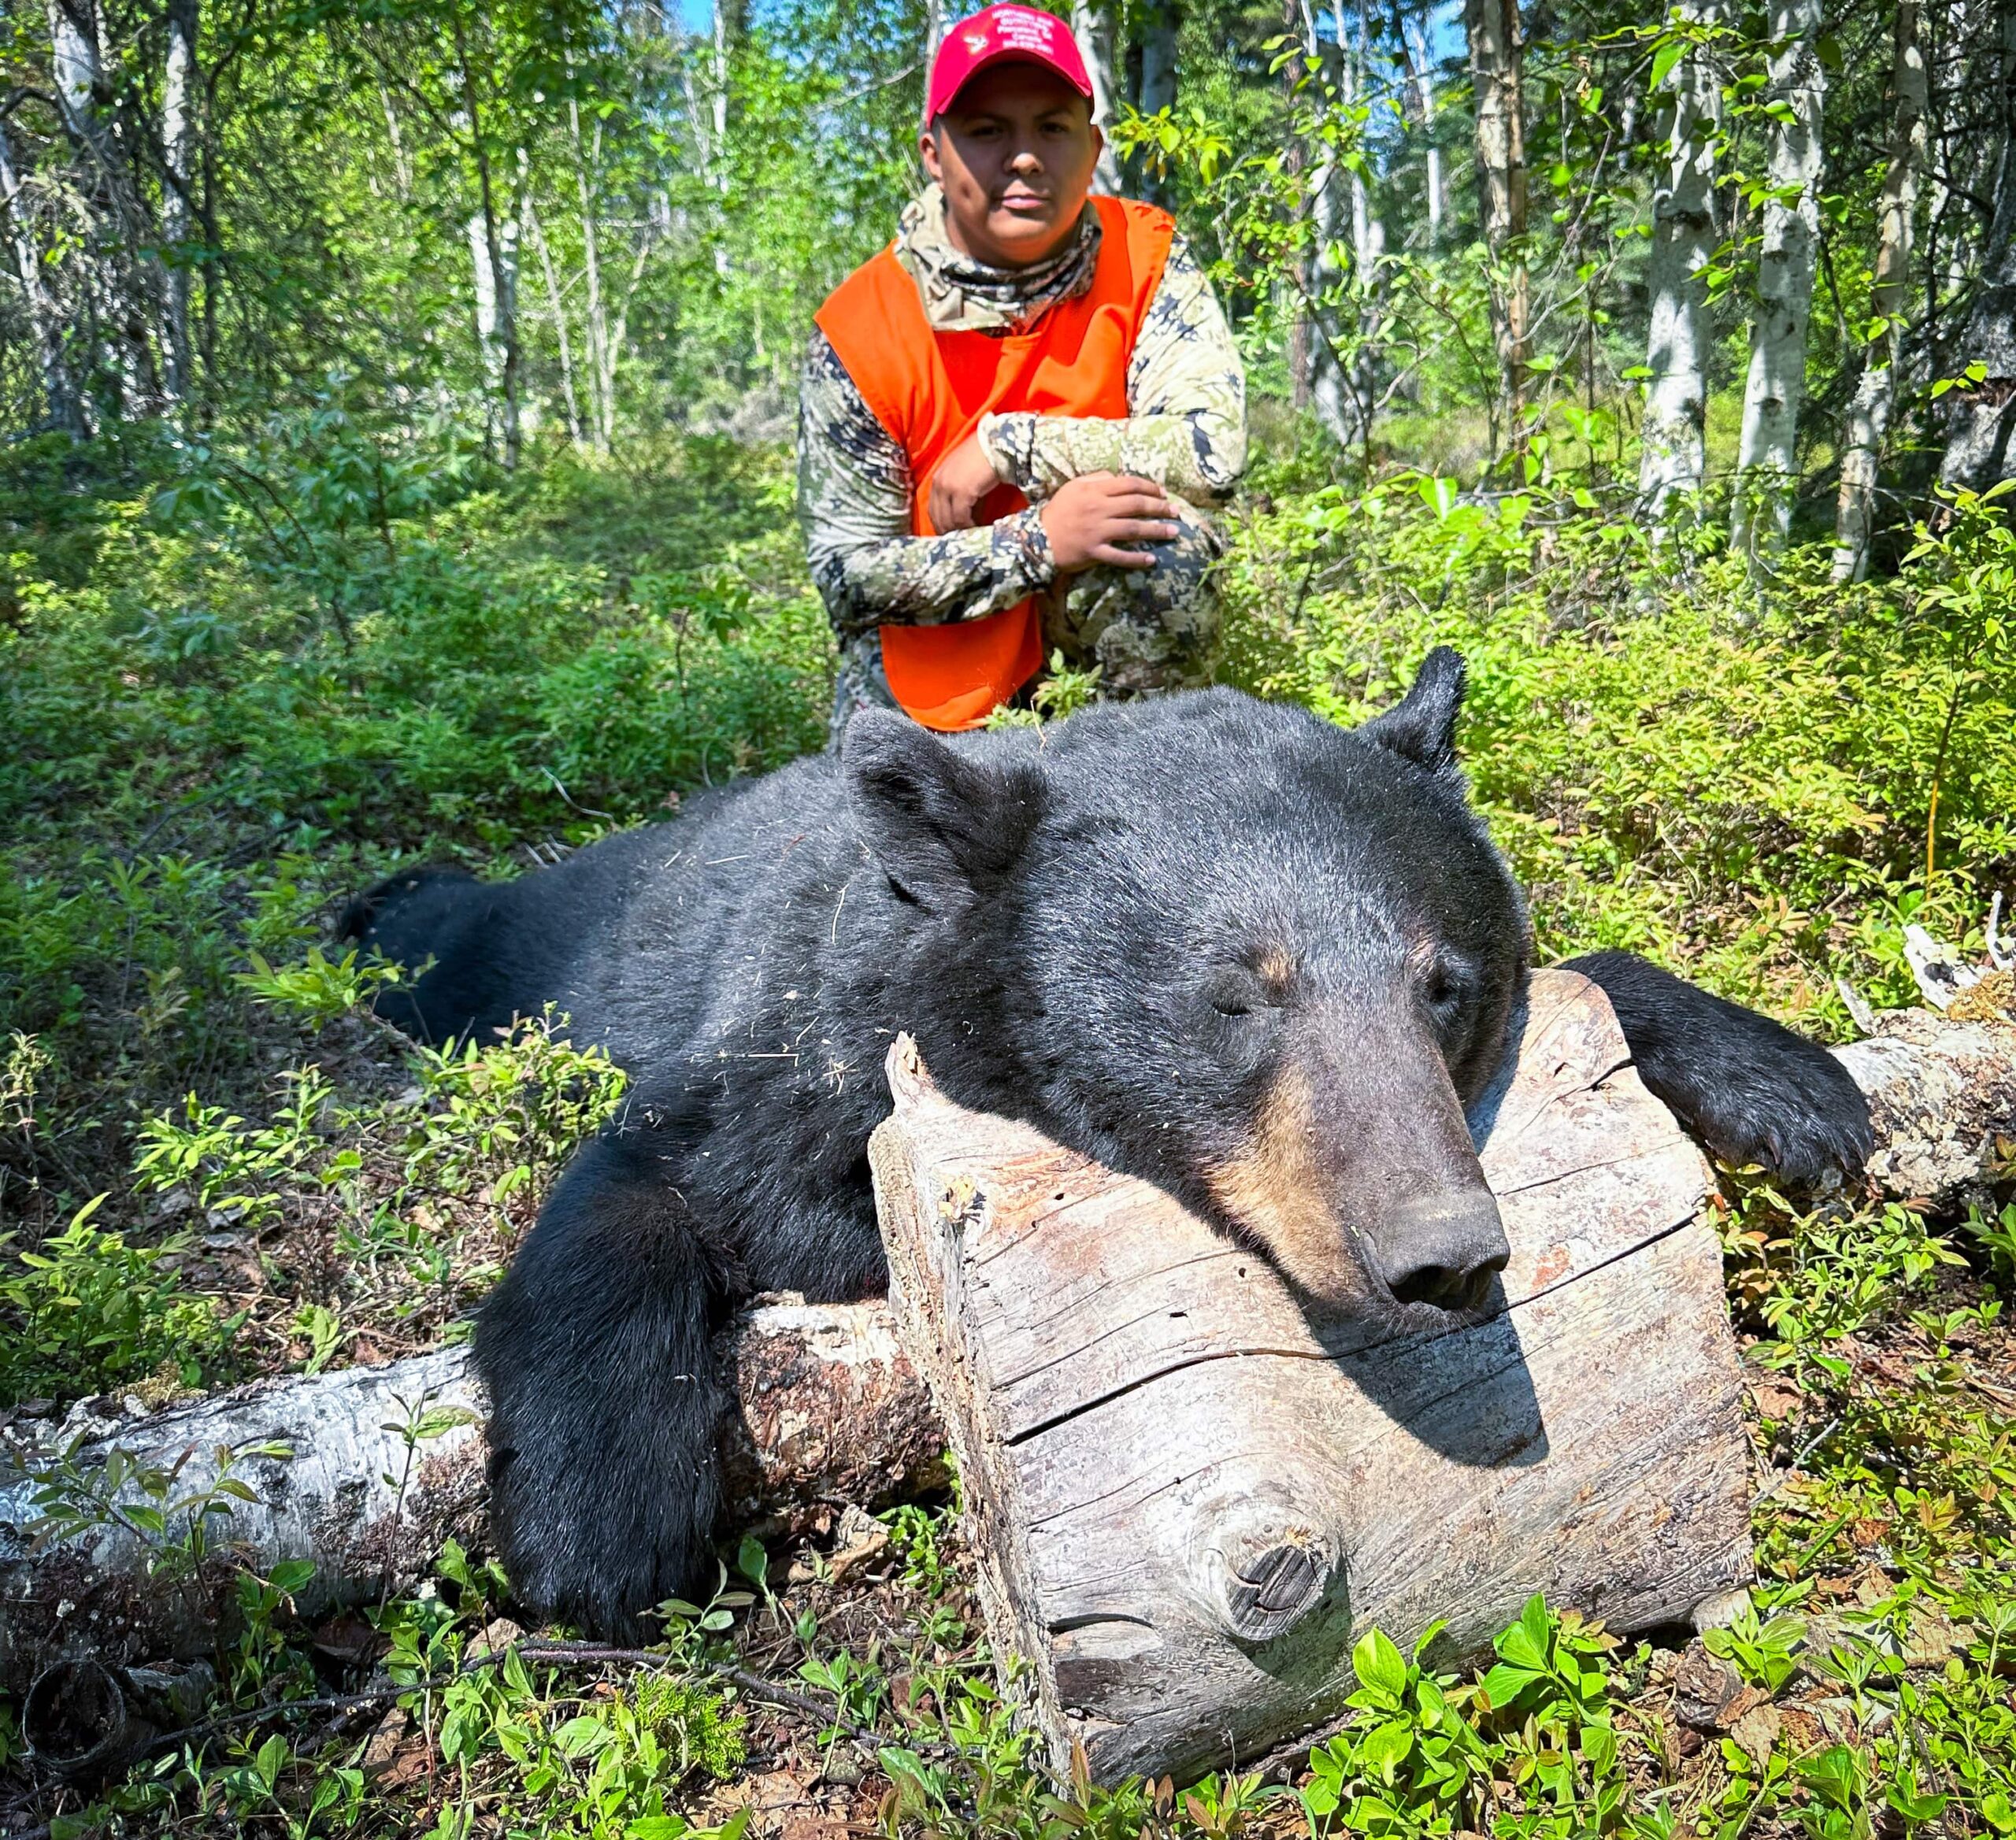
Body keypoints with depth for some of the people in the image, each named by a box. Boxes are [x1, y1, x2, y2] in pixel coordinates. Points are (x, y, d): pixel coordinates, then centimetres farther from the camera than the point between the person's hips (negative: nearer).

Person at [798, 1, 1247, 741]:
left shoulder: (1143, 258, -11)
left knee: (1168, 535, -28)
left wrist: (1007, 446, -25)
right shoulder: (858, 332, -15)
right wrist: (1039, 541, -29)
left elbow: (1215, 452, -23)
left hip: (1115, 619, 0)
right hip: (930, 665, 1)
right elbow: (848, 574, -16)